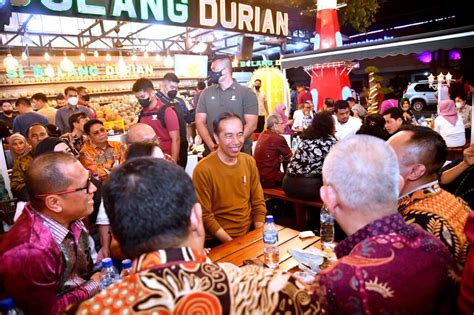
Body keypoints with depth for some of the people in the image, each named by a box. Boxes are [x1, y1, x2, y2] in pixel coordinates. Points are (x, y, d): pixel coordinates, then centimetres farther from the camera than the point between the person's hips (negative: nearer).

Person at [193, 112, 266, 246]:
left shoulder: (250, 162, 3)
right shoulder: (203, 170, -14)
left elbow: (258, 203, 7)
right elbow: (204, 215, -10)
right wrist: (232, 243, -15)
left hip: (250, 234, 4)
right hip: (219, 241, -4)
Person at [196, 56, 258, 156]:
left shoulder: (247, 93, -1)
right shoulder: (206, 93, 8)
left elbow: (251, 124, -8)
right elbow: (200, 122, 3)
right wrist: (211, 145, -11)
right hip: (212, 152, 3)